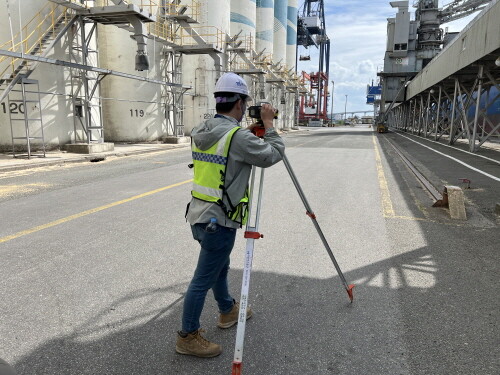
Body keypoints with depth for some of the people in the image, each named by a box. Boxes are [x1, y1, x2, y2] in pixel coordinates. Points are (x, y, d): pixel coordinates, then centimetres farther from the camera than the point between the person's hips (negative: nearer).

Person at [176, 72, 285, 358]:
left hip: (200, 214, 9)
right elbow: (273, 154, -10)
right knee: (203, 279, 4)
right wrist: (269, 124, 1)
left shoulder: (201, 131, 8)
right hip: (219, 220, -9)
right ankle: (188, 337, 21)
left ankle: (229, 311, 46)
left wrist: (249, 131, 19)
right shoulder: (237, 136, -19)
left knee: (219, 266, 25)